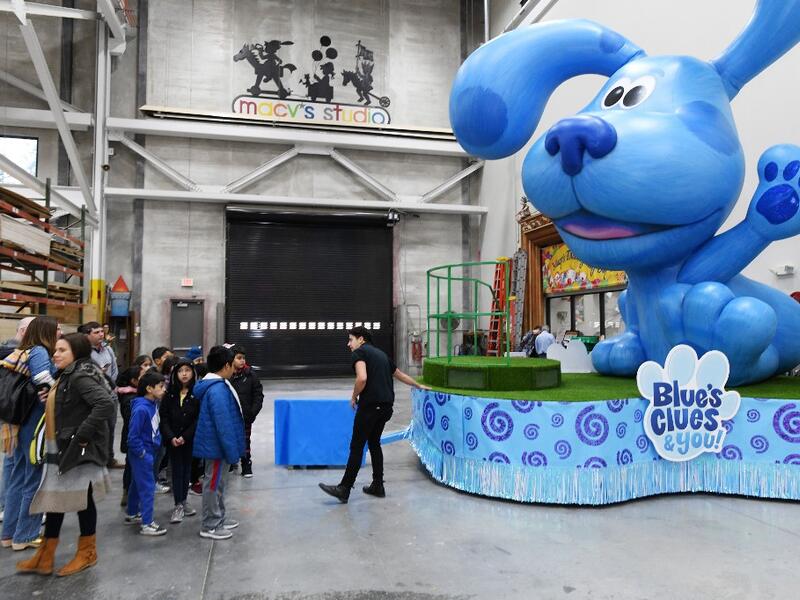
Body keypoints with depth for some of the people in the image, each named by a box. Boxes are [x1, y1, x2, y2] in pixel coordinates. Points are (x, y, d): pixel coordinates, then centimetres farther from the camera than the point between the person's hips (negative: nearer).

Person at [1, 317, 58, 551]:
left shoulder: (19, 353, 9)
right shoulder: (39, 352, -15)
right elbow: (45, 387, -25)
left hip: (19, 424, 8)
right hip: (36, 426, -8)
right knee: (35, 479, 4)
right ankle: (25, 536, 13)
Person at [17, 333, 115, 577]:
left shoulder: (80, 377, -20)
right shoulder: (67, 375, 12)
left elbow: (106, 403, -33)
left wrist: (83, 435, -27)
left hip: (79, 451, -10)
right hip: (62, 449, 10)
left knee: (81, 499, 4)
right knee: (54, 498, 13)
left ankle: (87, 553, 21)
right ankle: (45, 557, 24)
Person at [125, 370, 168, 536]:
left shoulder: (154, 403, 1)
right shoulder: (141, 409, -25)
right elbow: (133, 436, -22)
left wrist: (156, 445, 10)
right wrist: (143, 453, -15)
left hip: (149, 452, 9)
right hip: (141, 453, -9)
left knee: (137, 484, 22)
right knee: (147, 487, -3)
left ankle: (132, 514, 37)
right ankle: (146, 524, 6)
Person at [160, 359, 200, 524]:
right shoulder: (170, 393, 1)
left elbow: (198, 419, -8)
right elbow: (164, 417, -1)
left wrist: (185, 437, -14)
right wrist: (171, 437, -11)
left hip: (190, 440, -1)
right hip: (173, 440, 1)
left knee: (187, 469, 10)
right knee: (177, 471, 3)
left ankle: (183, 501, 25)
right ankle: (178, 506, 9)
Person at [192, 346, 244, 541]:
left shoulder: (214, 386, 8)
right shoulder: (218, 390, -25)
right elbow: (223, 424, -26)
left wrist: (231, 448, 19)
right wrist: (232, 451, -21)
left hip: (214, 444, 10)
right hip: (217, 446, -10)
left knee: (218, 482, 20)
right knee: (214, 484, 2)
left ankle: (219, 519, 33)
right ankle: (210, 526, 14)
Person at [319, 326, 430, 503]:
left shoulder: (360, 352, -1)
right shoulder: (381, 354, 22)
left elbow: (362, 378, -19)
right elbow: (400, 374, 32)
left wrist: (354, 397, -2)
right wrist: (419, 385, 46)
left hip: (370, 405, -8)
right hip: (386, 406, 8)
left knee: (357, 446, -3)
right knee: (374, 443, 18)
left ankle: (344, 489, 0)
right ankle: (378, 486, 21)